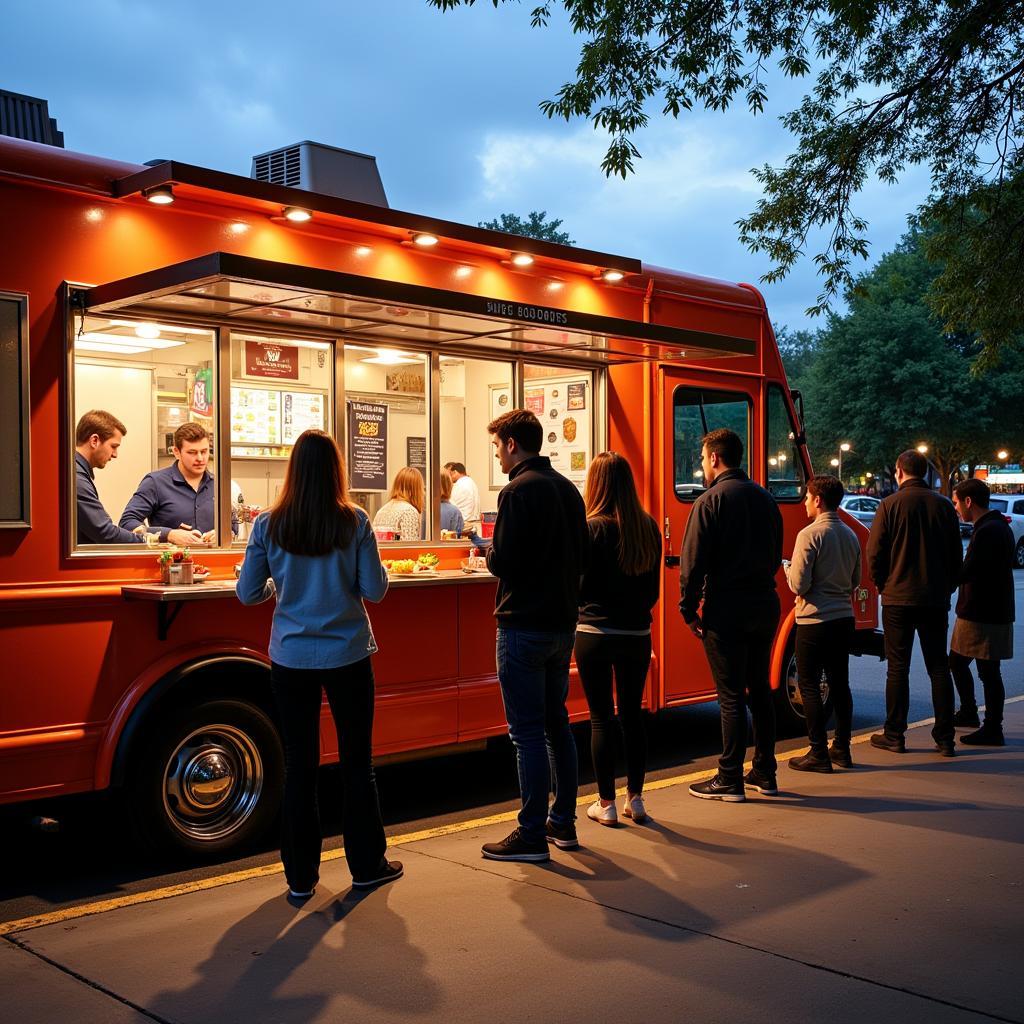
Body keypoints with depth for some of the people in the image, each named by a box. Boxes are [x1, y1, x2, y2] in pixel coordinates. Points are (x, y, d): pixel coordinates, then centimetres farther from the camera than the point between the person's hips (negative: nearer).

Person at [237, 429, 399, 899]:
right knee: (357, 763, 12)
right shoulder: (354, 522, -10)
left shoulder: (268, 525, -6)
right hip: (347, 655, -1)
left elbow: (248, 593, -1)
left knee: (298, 767, 10)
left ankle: (300, 876, 18)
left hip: (291, 658, 1)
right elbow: (375, 589, -7)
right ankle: (367, 865, 23)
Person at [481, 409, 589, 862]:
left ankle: (532, 834, 3)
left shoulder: (519, 491, -15)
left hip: (524, 626, -8)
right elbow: (580, 557, 15)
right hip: (563, 622, 9)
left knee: (527, 732, -3)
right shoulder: (567, 488, 11)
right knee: (556, 723, 17)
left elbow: (504, 563, -19)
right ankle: (563, 821, 24)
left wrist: (488, 553, 1)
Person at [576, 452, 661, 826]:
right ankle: (635, 799, 20)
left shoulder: (592, 528, -12)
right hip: (637, 634, 5)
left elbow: (580, 587, -10)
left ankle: (606, 804, 10)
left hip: (595, 634, -4)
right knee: (632, 715, 13)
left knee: (601, 718, 4)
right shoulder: (648, 527, 3)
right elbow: (653, 588, 10)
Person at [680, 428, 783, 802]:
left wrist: (689, 609, -6)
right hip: (765, 604, 7)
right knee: (760, 689, 15)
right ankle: (764, 773, 22)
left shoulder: (711, 500, -11)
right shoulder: (764, 498, 11)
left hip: (726, 609, -7)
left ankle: (729, 780, 5)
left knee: (731, 696, -2)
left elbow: (694, 561, -13)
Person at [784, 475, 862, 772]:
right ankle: (842, 749, 20)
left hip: (815, 621, -7)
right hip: (844, 618, 7)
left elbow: (799, 585, -15)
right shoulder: (850, 535, 9)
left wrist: (788, 567, 3)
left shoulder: (810, 535, -14)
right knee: (840, 683, 14)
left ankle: (819, 754, 2)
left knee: (809, 686, 1)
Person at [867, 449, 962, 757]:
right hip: (935, 599, 3)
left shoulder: (890, 505, -8)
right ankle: (944, 739, 11)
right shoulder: (944, 506, 1)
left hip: (898, 598, -3)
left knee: (898, 668, 5)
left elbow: (874, 553, -7)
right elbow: (956, 555, 6)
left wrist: (883, 585, 8)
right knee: (939, 667, 9)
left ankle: (894, 735, 9)